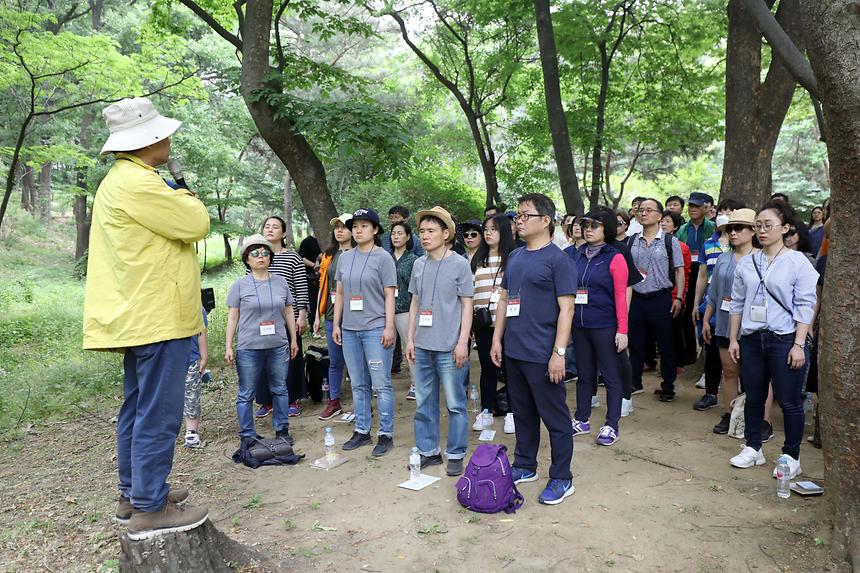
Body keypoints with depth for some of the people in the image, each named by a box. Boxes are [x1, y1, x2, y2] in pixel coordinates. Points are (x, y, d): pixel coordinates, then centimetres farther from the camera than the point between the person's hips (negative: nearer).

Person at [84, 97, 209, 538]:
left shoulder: (119, 180, 18)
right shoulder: (138, 182, -17)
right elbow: (196, 224, -16)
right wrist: (187, 199, 2)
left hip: (137, 316, 11)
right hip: (159, 319, -11)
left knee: (137, 410, 17)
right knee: (158, 415, -4)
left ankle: (133, 494, 28)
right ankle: (149, 509, 4)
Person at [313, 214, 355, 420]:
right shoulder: (328, 256, 13)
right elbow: (322, 286, 15)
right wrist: (317, 315, 14)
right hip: (332, 316, 5)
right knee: (334, 361, 12)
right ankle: (334, 402, 24)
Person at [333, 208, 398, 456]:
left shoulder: (383, 258, -4)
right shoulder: (345, 258, 11)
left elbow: (389, 295, -7)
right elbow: (340, 293, 15)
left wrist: (389, 327, -12)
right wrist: (336, 324, 11)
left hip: (376, 329, -5)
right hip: (350, 330, 5)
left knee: (381, 385, -1)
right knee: (358, 385, 13)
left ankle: (386, 434, 10)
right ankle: (362, 431, 24)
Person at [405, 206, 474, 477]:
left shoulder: (459, 264, -5)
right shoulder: (419, 265, 8)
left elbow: (466, 305, -5)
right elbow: (415, 303, 14)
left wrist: (462, 343, -11)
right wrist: (410, 338, 10)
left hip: (449, 348, -5)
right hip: (422, 346, 5)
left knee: (455, 404, 4)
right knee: (424, 402, 12)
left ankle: (456, 454, 17)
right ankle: (428, 451, 26)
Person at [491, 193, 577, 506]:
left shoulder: (557, 259, -10)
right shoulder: (515, 256, 11)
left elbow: (566, 308, -14)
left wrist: (559, 353, -19)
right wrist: (497, 339, 11)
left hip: (542, 355, -7)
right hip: (513, 351, 7)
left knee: (555, 417, 5)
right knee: (522, 412, 19)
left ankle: (562, 479, 19)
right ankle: (524, 467, 34)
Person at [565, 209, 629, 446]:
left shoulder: (614, 258, -5)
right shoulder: (574, 255, 6)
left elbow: (621, 296, -9)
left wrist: (622, 330, -13)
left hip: (604, 326, -4)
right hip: (579, 324, 4)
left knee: (611, 376, 5)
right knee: (584, 374, 15)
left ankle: (611, 426, 16)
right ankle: (581, 420, 27)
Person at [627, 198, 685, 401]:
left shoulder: (670, 241, -1)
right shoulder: (632, 241, 8)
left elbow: (679, 271, 0)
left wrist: (678, 298, -7)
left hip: (661, 299, -3)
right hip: (636, 298, 3)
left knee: (665, 345, 5)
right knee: (635, 343, 10)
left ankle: (668, 387, 17)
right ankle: (635, 383, 23)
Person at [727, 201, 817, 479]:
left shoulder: (798, 262, -4)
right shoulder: (747, 263, 7)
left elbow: (805, 307, -6)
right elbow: (737, 303, 11)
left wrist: (798, 345, -12)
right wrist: (733, 339, 9)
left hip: (785, 339, -4)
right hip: (751, 340, 4)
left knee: (790, 401, 4)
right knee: (753, 397, 12)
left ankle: (791, 457, 18)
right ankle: (753, 449, 26)